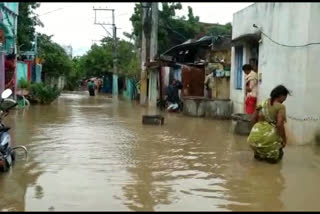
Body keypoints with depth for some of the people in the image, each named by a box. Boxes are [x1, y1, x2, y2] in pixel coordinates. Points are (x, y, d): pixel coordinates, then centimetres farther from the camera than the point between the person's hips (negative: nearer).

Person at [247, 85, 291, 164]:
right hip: (268, 139, -5)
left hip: (254, 138, 5)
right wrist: (284, 139, -5)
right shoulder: (281, 107, -6)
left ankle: (259, 154, 29)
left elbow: (253, 119, 11)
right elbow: (280, 125, -17)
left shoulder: (264, 103, 11)